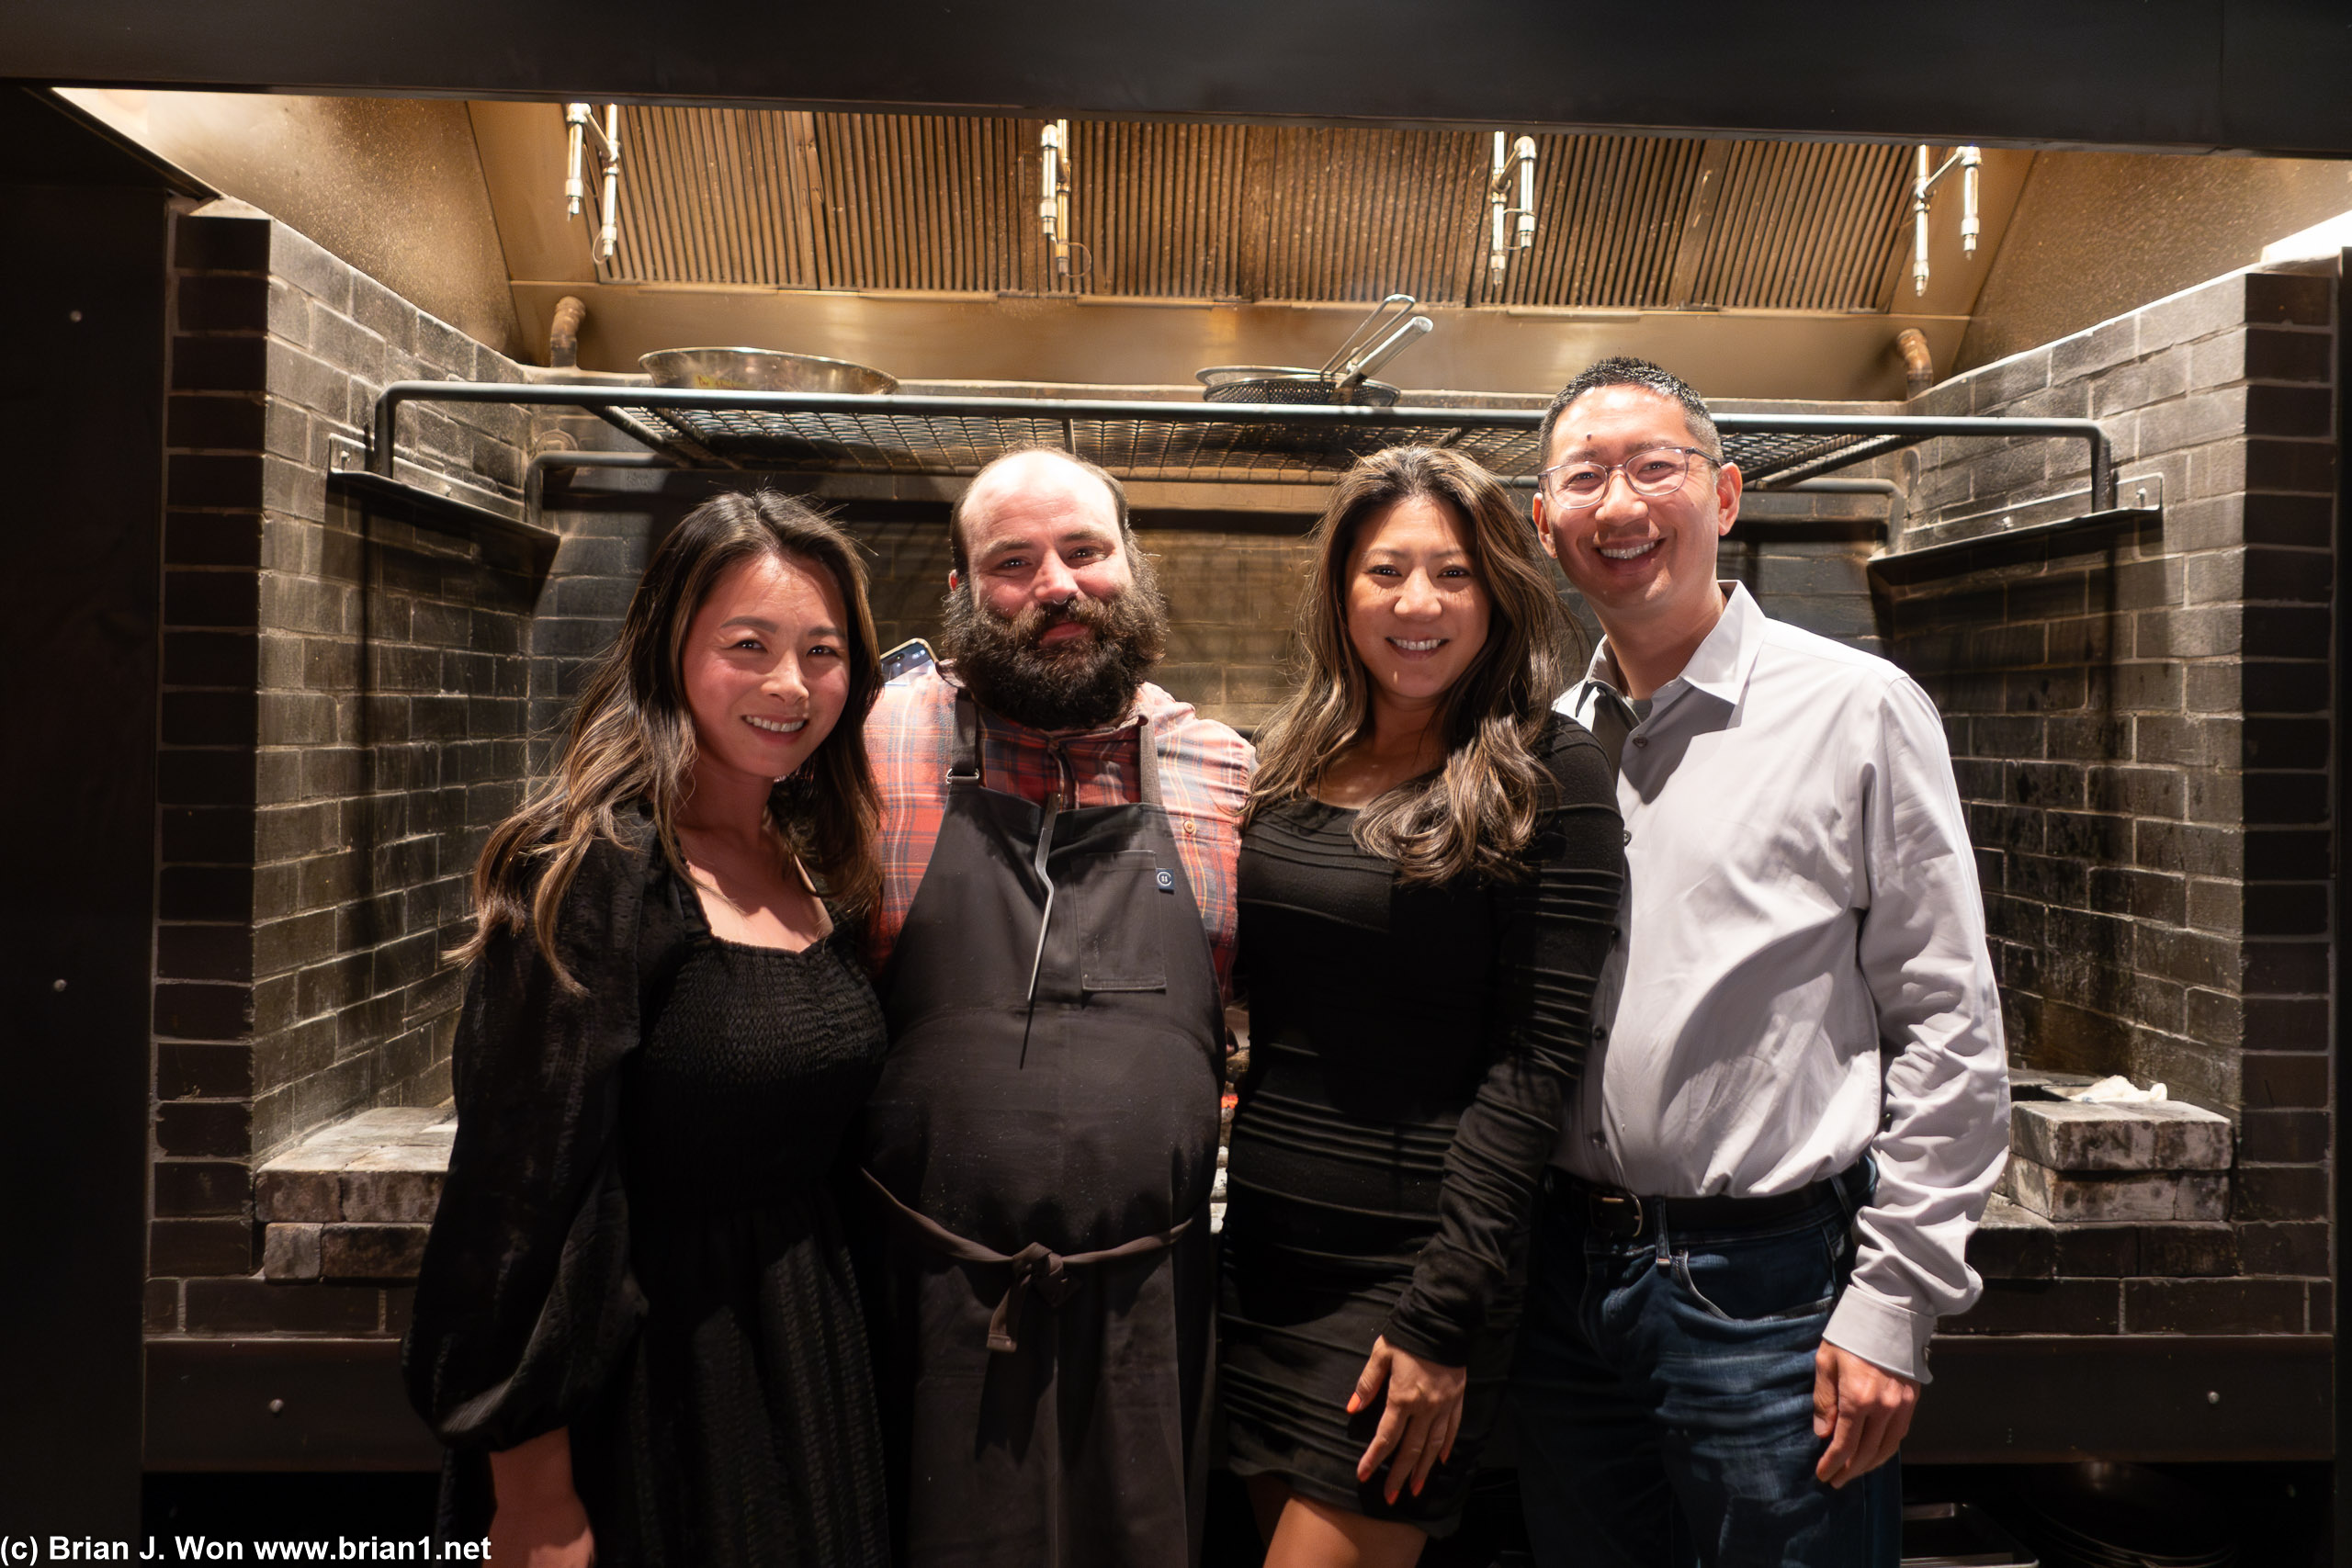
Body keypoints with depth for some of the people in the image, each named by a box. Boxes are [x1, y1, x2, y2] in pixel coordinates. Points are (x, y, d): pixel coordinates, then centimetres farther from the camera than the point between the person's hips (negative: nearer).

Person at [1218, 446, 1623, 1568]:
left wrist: (1443, 1317, -16)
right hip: (1261, 1251, 6)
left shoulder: (1548, 777, -9)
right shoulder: (1292, 765, 8)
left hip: (1412, 1266, -5)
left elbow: (1531, 1064, -13)